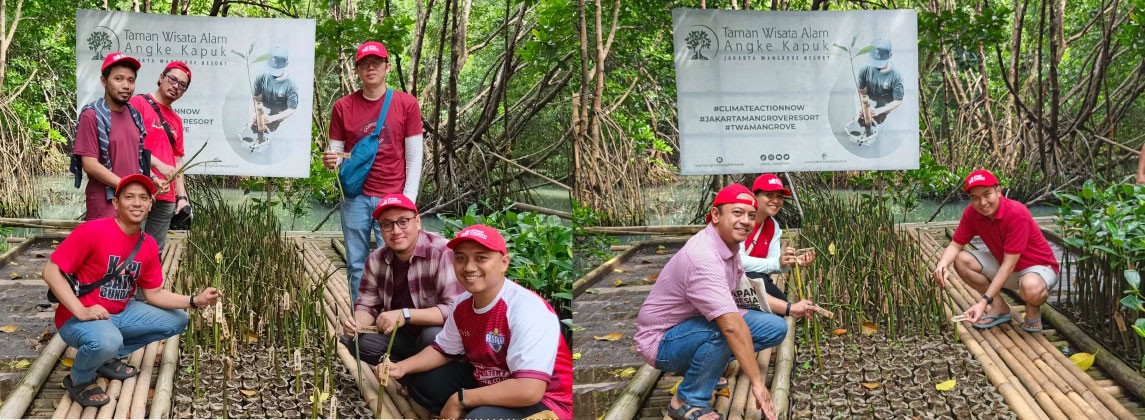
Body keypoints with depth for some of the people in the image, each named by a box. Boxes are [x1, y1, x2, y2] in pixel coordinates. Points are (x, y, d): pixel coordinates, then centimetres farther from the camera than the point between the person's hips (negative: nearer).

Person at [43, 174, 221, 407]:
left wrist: (195, 300, -9)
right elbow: (51, 271, -19)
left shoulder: (149, 246, 0)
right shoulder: (92, 231, -20)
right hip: (78, 317, -7)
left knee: (176, 320, 5)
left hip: (121, 313, 7)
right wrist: (81, 311, -28)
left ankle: (109, 358, 12)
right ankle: (79, 380, -4)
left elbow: (155, 293, 7)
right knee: (107, 341, -39)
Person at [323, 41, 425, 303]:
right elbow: (336, 152, 8)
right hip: (355, 197, 2)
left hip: (392, 198, -2)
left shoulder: (406, 104, 0)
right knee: (356, 265, 7)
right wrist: (332, 161, -16)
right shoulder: (343, 107, 4)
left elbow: (414, 157, 0)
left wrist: (408, 201, -6)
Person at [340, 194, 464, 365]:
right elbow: (367, 305, 5)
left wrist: (405, 315, -36)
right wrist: (356, 323, -19)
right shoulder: (376, 260, -4)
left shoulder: (442, 253, -25)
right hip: (399, 336, 6)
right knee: (354, 340, -14)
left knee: (433, 336, -36)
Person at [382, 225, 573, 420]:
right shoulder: (463, 304, -3)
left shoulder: (526, 309, -28)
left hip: (542, 401, -8)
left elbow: (529, 390, -37)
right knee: (418, 379, 7)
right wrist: (402, 367, -3)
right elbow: (442, 350, 18)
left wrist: (460, 400, -26)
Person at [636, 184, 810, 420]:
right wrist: (757, 382, -36)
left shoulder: (729, 246, -1)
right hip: (662, 341, -9)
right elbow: (732, 326, -36)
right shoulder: (703, 257, -32)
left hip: (695, 326, 9)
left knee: (775, 328, 0)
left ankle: (705, 369, 10)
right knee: (726, 329, -36)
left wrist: (790, 309, 11)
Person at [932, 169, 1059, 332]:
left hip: (1038, 266, -7)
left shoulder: (1017, 214, -31)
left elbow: (1009, 265, -32)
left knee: (1030, 287, -41)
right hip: (1003, 263, 7)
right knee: (962, 261, -14)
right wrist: (942, 264, -30)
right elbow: (956, 245, -4)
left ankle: (1033, 310, -3)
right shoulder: (971, 213, -13)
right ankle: (1000, 308, 0)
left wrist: (984, 301, -37)